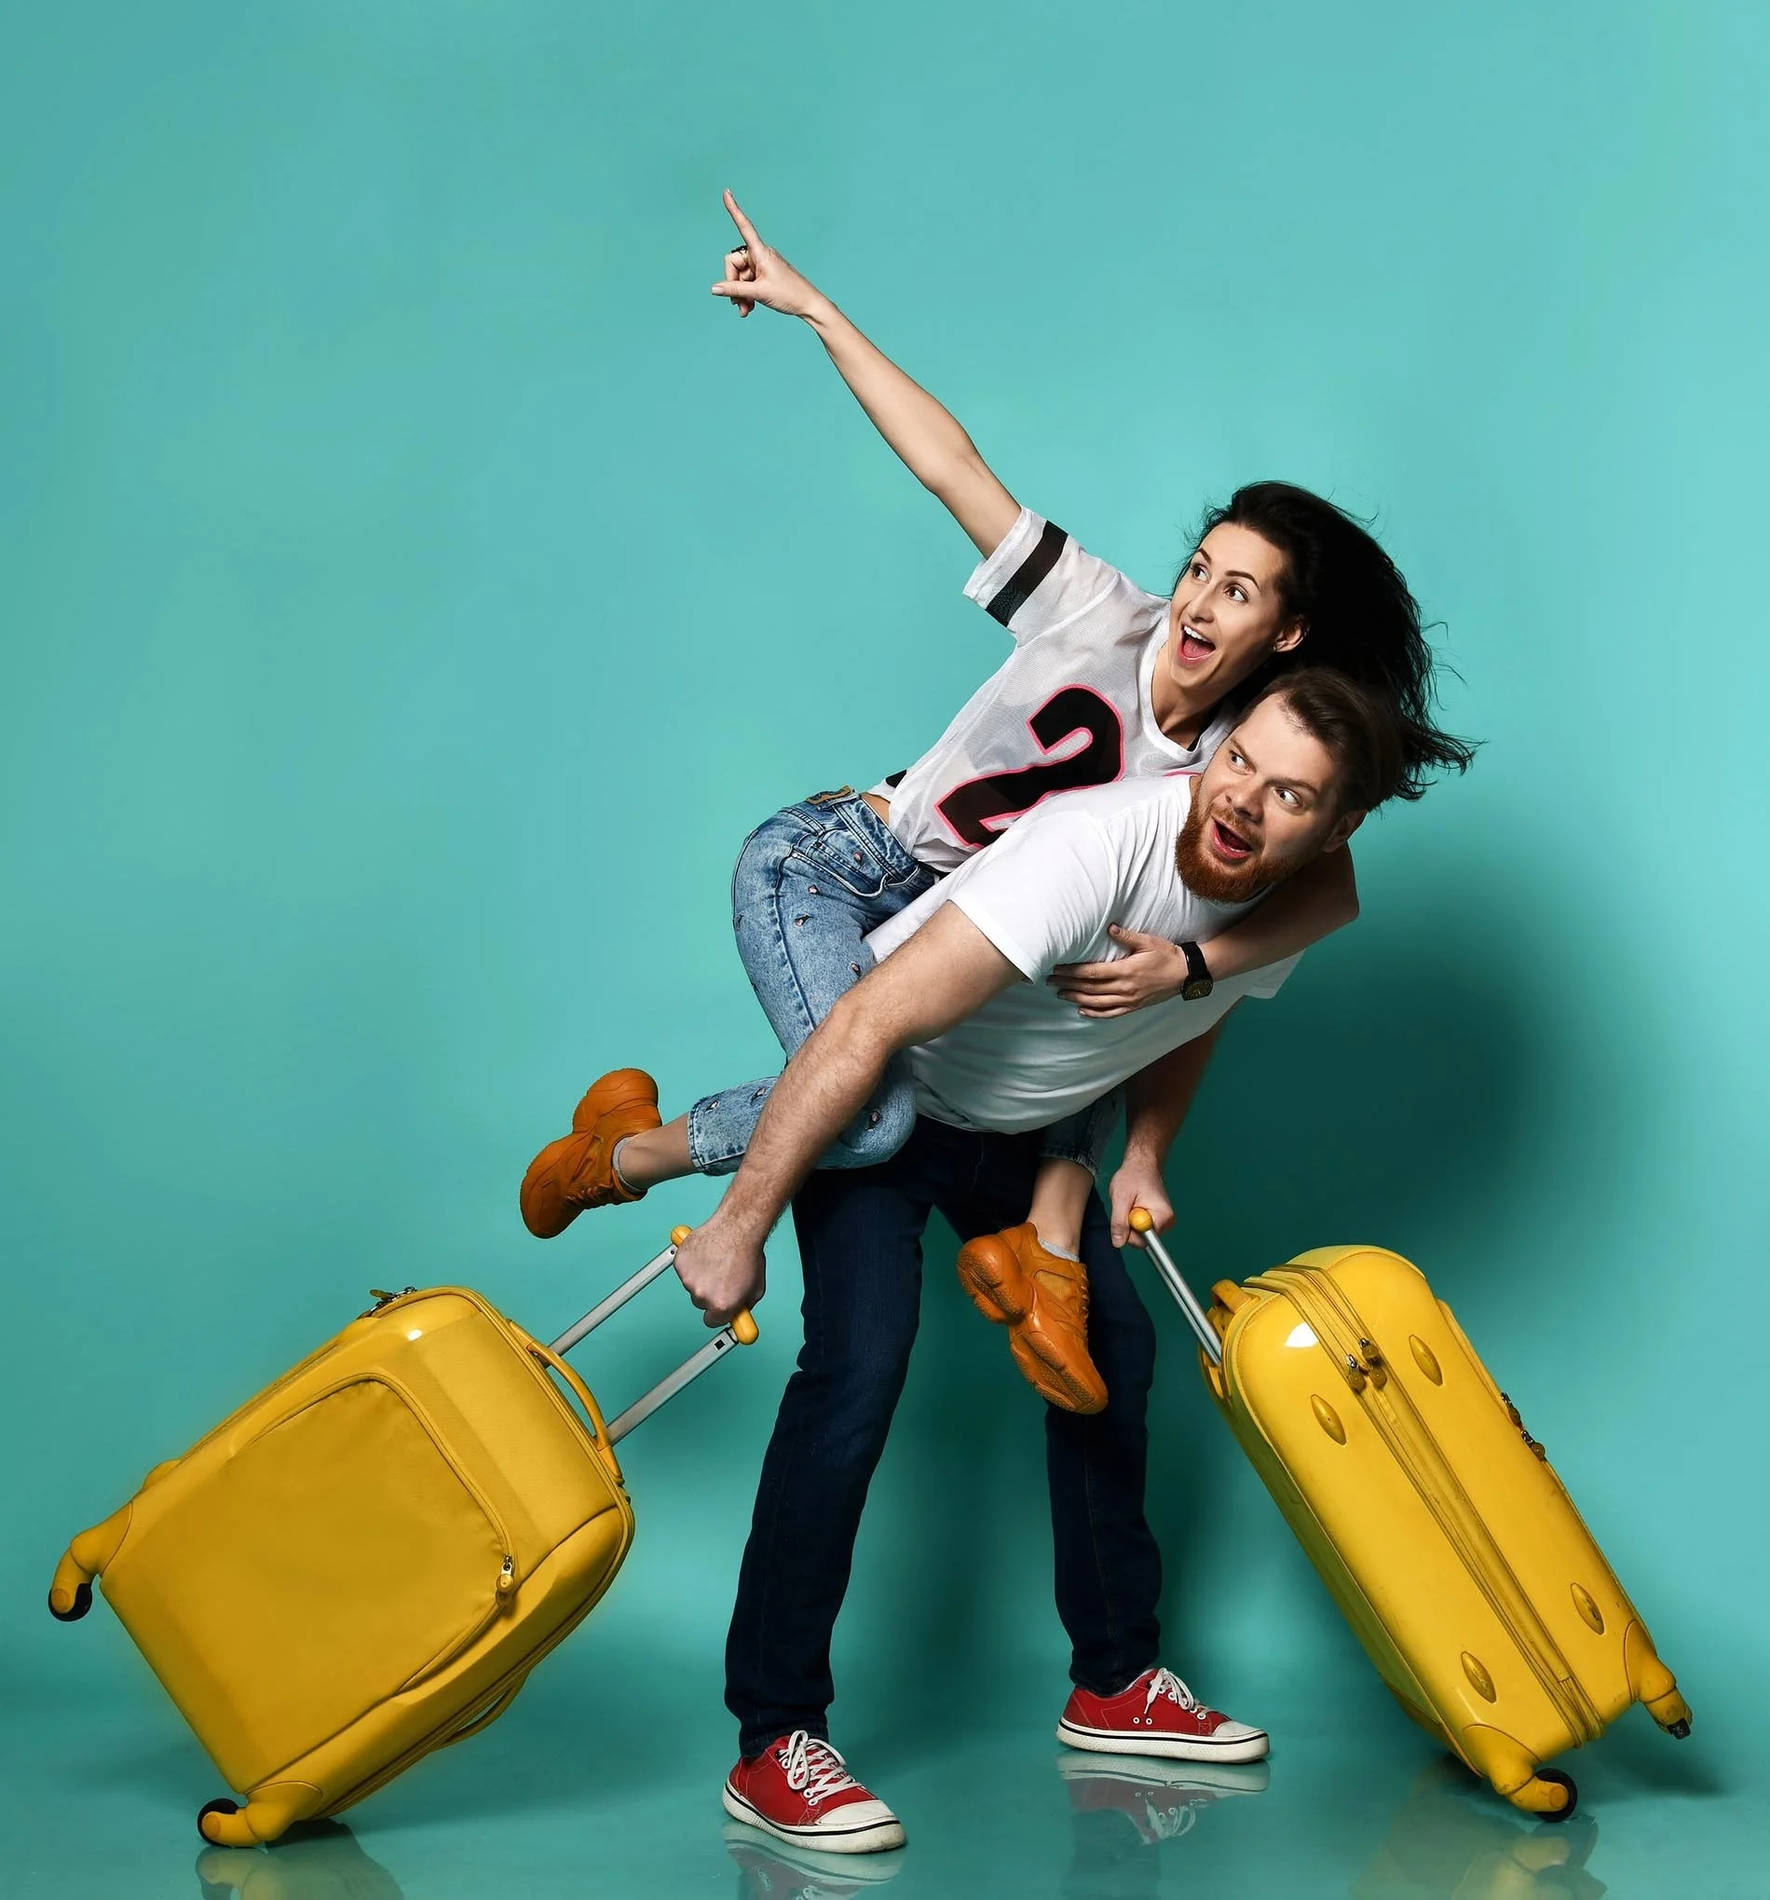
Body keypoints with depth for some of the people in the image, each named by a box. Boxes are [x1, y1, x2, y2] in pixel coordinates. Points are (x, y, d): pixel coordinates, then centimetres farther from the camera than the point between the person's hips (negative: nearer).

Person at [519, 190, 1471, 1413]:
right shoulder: (1105, 621, -16)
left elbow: (1332, 890, -20)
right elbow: (949, 462, -15)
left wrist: (1187, 967, -37)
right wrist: (813, 308, -16)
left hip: (945, 916, 5)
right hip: (823, 868, -5)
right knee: (872, 1114, -24)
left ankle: (1046, 1246, 0)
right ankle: (625, 1150, 1)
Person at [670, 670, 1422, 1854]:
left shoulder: (1285, 912, -12)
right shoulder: (1098, 848, -37)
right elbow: (868, 1028, -37)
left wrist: (1142, 1159, 2)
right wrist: (740, 1227, -34)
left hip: (1022, 1132, 8)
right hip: (874, 1099, -7)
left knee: (1110, 1350, 7)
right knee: (861, 1365, -22)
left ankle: (1117, 1686, 22)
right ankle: (772, 1745, -17)